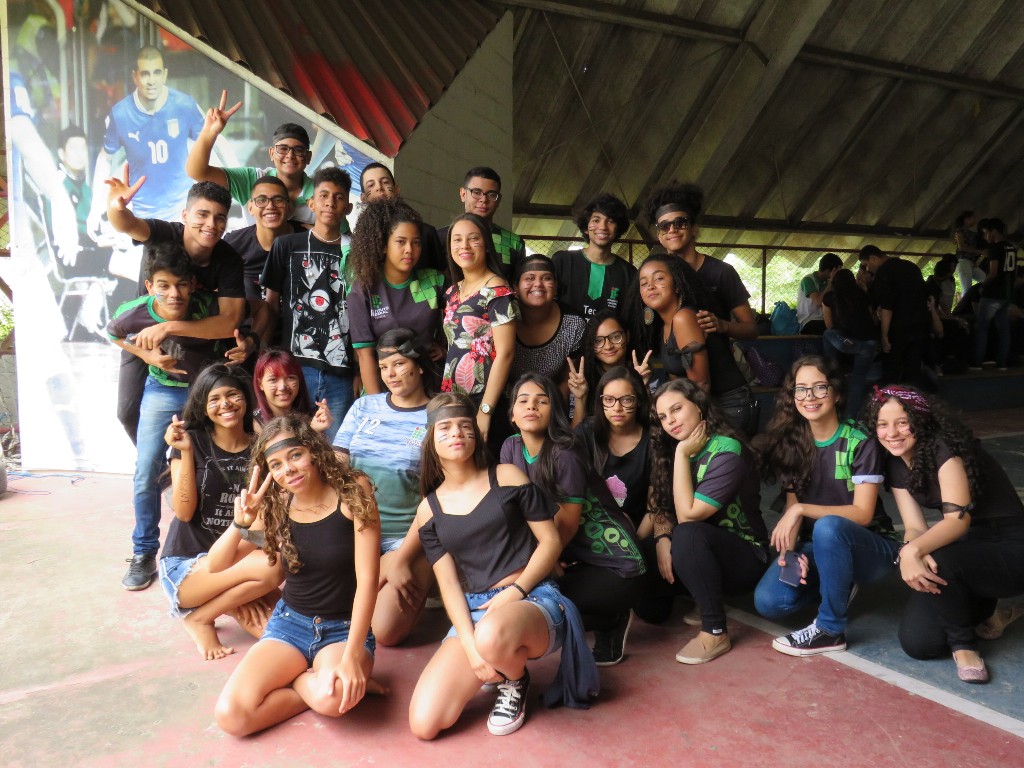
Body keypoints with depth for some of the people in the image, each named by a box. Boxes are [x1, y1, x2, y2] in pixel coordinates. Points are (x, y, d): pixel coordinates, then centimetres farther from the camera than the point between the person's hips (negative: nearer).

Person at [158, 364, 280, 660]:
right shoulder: (193, 441, -5)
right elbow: (184, 512, -13)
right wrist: (186, 452, -20)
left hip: (237, 562, 3)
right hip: (185, 566, -3)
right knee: (271, 566, -31)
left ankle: (230, 603, 8)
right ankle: (198, 616, -7)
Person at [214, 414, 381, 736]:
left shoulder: (353, 490, -14)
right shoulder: (275, 506, -1)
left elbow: (367, 578, -18)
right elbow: (216, 566, 1)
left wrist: (352, 656, -26)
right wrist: (241, 523, -19)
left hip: (344, 628, -3)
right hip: (289, 623, 4)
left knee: (332, 699, -36)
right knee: (231, 715, -21)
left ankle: (296, 680, -2)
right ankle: (315, 683, 2)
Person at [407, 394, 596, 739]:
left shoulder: (507, 477, 1)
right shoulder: (429, 510, 8)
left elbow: (551, 541, 1)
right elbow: (449, 585, 3)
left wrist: (515, 591, -12)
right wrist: (470, 647, -11)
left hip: (535, 599, -3)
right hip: (474, 610, 3)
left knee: (491, 635, -41)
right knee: (424, 725, -15)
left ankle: (515, 682, -2)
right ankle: (499, 665, 13)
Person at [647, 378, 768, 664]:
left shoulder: (727, 452, -21)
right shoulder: (669, 450, 0)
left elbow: (687, 515, -26)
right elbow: (662, 509, -1)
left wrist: (682, 453, -23)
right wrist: (662, 541, -21)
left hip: (744, 557, -7)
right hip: (704, 555, 7)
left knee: (688, 535, -35)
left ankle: (715, 633, -22)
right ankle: (700, 598, 6)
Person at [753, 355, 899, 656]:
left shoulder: (860, 443, -14)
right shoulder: (792, 443, 0)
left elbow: (862, 514, -19)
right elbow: (792, 506, 0)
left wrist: (801, 510, -28)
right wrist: (790, 550, -18)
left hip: (870, 547, -4)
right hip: (820, 549, 4)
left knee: (827, 527, -39)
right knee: (768, 602, -22)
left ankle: (830, 629, -19)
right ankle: (839, 584, 9)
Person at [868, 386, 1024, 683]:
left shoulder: (944, 447, -21)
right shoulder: (895, 464, 0)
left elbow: (958, 518, -31)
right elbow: (915, 527, -7)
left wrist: (914, 551, -48)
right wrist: (908, 552, -31)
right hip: (966, 549, 7)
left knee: (935, 561, -38)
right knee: (916, 642, -10)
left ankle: (963, 642, -9)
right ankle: (984, 610, 18)